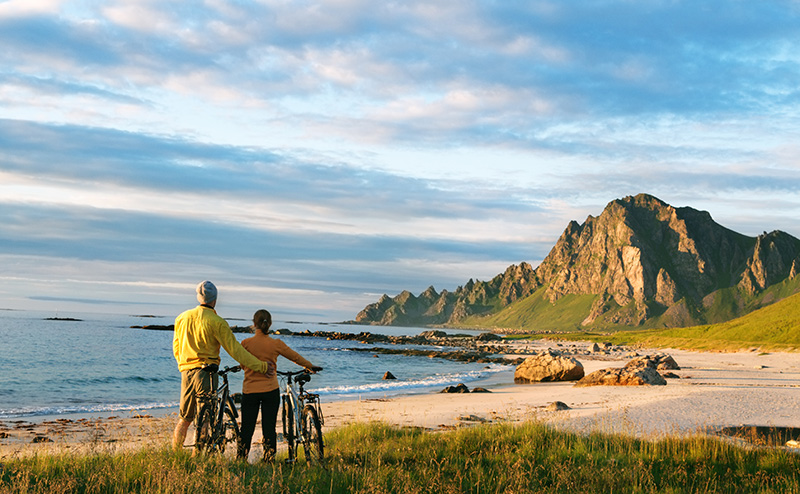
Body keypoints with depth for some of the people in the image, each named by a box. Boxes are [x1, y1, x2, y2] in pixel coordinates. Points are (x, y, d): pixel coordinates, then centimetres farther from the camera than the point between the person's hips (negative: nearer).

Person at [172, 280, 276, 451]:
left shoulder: (182, 318, 9)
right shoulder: (217, 322, -8)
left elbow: (176, 349, 16)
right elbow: (235, 350, -9)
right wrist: (261, 366, -5)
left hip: (186, 372, 6)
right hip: (206, 373, -6)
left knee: (184, 419, 16)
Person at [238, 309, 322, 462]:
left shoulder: (246, 343, -8)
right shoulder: (276, 344, -5)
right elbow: (296, 357, 9)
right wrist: (311, 366, 26)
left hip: (249, 390, 0)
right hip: (271, 391, 0)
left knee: (247, 428, 7)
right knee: (269, 428, 6)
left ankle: (241, 460, 9)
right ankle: (269, 460, 8)